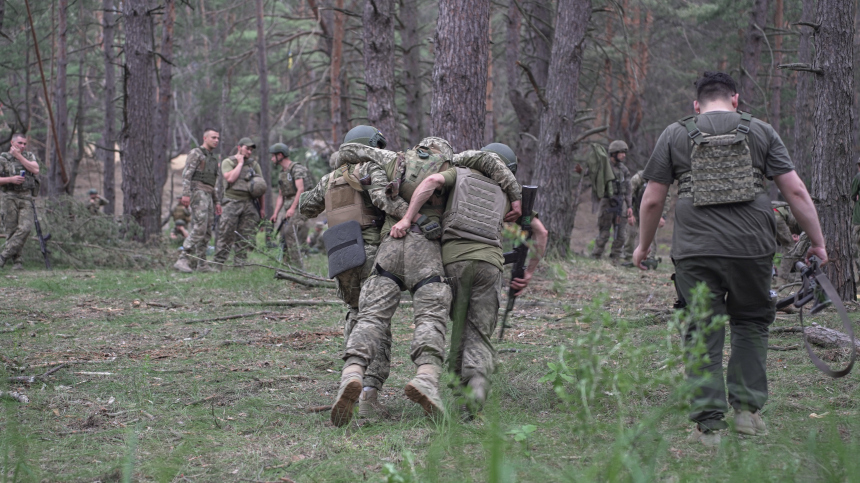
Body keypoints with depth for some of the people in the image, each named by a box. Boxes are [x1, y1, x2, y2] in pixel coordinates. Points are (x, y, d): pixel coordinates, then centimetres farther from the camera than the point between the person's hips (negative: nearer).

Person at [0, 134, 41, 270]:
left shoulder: (29, 156, 13)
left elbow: (35, 169, -6)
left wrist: (19, 156, -6)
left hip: (27, 197, 1)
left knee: (25, 228, -15)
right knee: (12, 230, -4)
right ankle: (16, 261, 2)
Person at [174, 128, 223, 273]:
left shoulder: (213, 159, 24)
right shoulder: (196, 153, -2)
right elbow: (187, 173, -12)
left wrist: (217, 202, 20)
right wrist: (185, 194, -22)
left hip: (208, 196, 9)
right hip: (197, 192, -9)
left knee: (206, 232, 6)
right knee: (199, 228, -20)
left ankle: (202, 264, 9)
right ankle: (182, 260, -25)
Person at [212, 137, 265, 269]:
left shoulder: (254, 164, 14)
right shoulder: (228, 162, 4)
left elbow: (261, 187, 13)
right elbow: (230, 178, -14)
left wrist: (262, 207, 9)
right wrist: (240, 163, -4)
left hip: (249, 204, 3)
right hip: (232, 202, -3)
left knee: (245, 238, 1)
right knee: (226, 235, -7)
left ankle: (239, 266, 5)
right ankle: (217, 264, -3)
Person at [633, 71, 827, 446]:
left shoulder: (675, 135, 9)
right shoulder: (760, 132, 8)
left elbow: (652, 200, 8)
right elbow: (796, 192, 4)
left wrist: (643, 246, 22)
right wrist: (817, 242, 11)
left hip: (695, 251, 0)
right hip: (752, 247, 0)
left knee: (703, 334, 5)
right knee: (751, 323, 19)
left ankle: (708, 424, 2)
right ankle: (747, 408, 14)